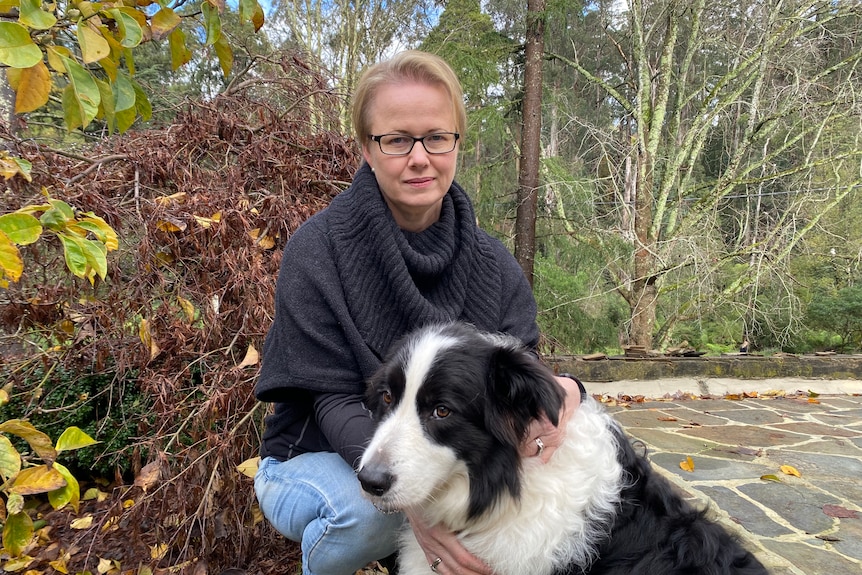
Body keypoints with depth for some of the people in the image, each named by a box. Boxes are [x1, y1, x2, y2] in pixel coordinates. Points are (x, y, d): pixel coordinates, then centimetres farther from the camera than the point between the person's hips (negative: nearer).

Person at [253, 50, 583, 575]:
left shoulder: (494, 265, -7)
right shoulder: (318, 250, -18)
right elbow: (335, 400, -21)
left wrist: (559, 393, -36)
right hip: (319, 464, -3)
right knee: (369, 504, -35)